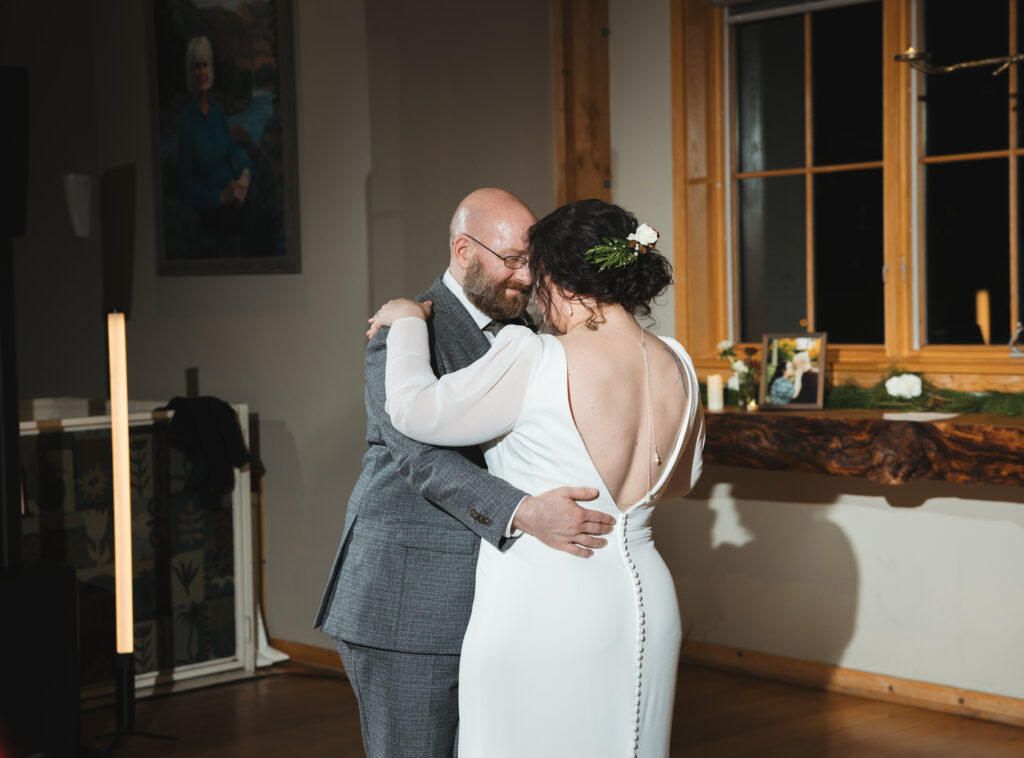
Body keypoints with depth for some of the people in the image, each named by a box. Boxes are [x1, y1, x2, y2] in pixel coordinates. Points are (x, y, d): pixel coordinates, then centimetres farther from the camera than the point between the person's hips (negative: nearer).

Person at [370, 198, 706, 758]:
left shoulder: (536, 363, -18)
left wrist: (407, 322, 4)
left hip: (544, 613, -6)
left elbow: (415, 411, -11)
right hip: (646, 605, 7)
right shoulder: (677, 365, 3)